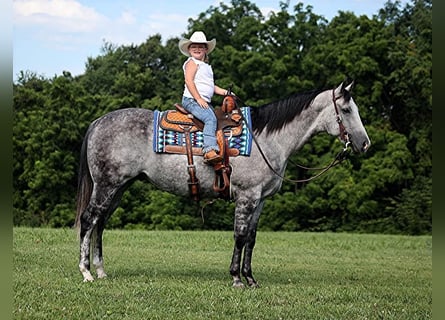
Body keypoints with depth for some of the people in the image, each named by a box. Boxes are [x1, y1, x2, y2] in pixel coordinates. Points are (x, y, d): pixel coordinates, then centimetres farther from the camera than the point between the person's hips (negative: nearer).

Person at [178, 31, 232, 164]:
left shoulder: (206, 66, 24)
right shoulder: (192, 63, -3)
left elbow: (210, 86, 30)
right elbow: (189, 81, -16)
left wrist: (224, 92, 16)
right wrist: (199, 99, -21)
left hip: (205, 102, 10)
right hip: (191, 100, -10)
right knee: (210, 118, -29)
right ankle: (209, 150, -42)